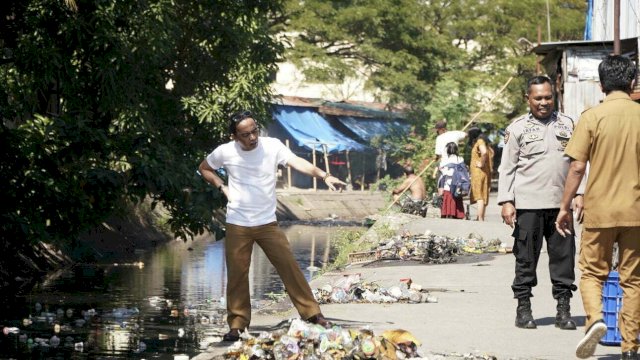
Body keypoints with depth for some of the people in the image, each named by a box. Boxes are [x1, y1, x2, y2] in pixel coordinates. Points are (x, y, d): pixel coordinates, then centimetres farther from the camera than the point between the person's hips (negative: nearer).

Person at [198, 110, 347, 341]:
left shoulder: (272, 146, -10)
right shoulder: (225, 152, -7)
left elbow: (298, 163, -24)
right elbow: (204, 168, 13)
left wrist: (324, 176, -40)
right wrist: (222, 187, -3)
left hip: (267, 222, 0)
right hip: (237, 224, 0)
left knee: (289, 266, -1)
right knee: (237, 274, 3)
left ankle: (311, 313, 9)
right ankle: (237, 324, 14)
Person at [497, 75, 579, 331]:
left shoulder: (567, 125, 13)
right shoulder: (517, 128, 5)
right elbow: (507, 168, 4)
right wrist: (506, 201, -4)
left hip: (561, 204, 2)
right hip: (528, 204, -2)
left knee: (564, 256, 2)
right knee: (526, 257, 2)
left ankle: (563, 310, 8)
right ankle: (523, 309, 10)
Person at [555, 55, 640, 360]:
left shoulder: (592, 117, -6)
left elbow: (577, 167, -7)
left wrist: (565, 207, 2)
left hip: (599, 209, -1)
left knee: (592, 272, 12)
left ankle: (595, 317, -14)